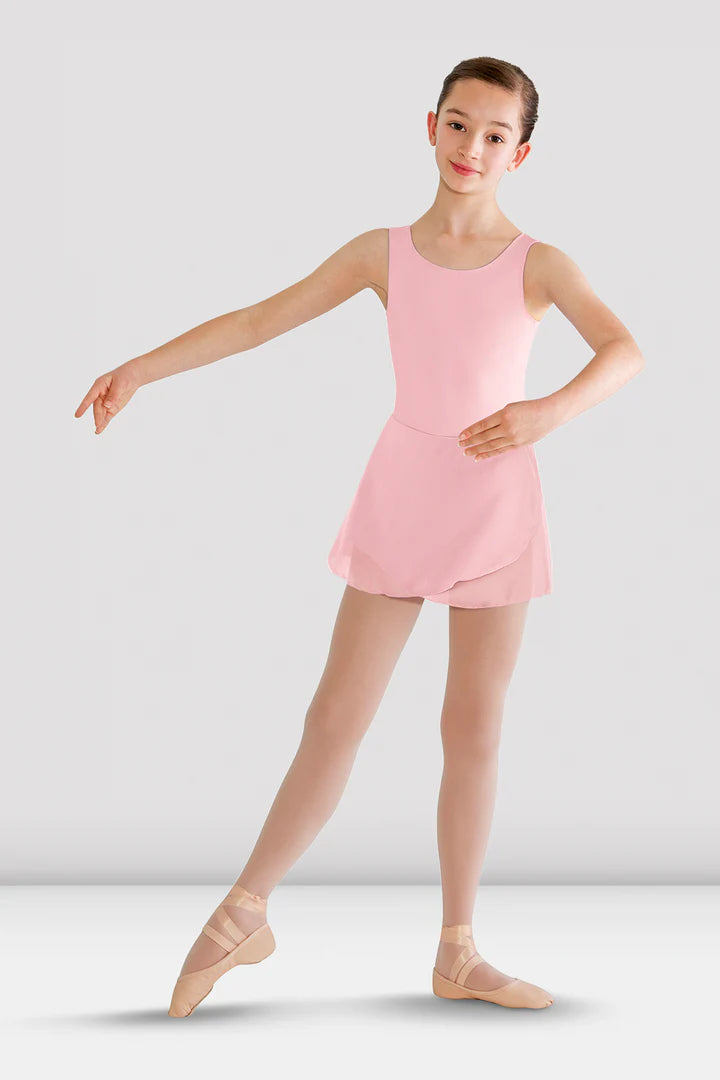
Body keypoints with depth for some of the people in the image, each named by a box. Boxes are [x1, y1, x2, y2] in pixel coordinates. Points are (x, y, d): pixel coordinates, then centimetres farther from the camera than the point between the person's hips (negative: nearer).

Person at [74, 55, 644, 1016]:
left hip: (495, 505, -1)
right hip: (400, 502, 1)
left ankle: (458, 954, 16)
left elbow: (624, 350, -16)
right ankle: (243, 916, 13)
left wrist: (552, 410, -34)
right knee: (336, 717, 0)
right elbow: (258, 321, 5)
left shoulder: (538, 264, -1)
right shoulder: (383, 254, 5)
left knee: (473, 729, 5)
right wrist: (140, 369, -1)